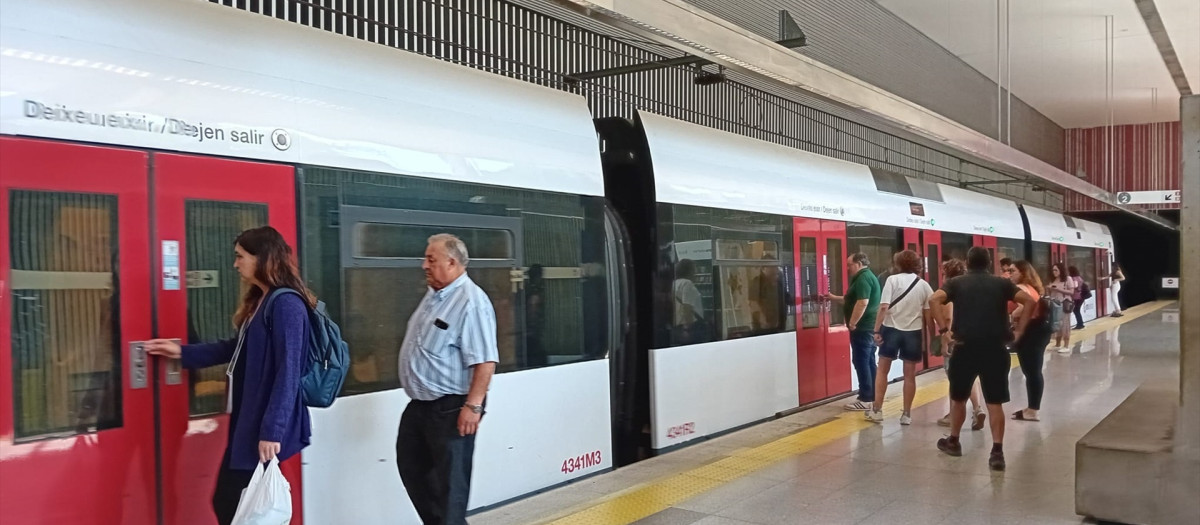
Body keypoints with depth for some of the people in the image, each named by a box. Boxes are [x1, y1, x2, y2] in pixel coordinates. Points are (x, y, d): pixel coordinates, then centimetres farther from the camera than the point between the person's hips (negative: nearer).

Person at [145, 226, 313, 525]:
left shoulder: (286, 304, -18)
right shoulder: (259, 302, 13)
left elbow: (288, 374, -22)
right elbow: (238, 349, 26)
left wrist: (272, 430, -23)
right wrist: (182, 352, 24)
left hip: (266, 429, -10)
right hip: (247, 422, 10)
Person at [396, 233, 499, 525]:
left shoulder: (471, 301, -21)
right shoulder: (433, 295, 10)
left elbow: (485, 361, -26)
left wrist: (473, 405, -29)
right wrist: (415, 388, 22)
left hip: (451, 408, -10)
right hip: (419, 405, 10)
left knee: (450, 479, 3)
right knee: (411, 466, 19)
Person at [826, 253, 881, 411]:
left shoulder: (863, 278, -16)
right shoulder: (867, 276, 18)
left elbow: (862, 303, -26)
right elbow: (852, 300, 30)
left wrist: (852, 323, -21)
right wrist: (834, 298, 25)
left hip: (862, 327, -11)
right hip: (869, 327, 11)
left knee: (861, 362, -8)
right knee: (869, 362, 12)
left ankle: (865, 399, -6)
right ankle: (872, 396, 17)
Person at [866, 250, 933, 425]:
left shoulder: (893, 280, -5)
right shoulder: (924, 285, 5)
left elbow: (884, 307, -14)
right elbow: (928, 316, 4)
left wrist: (876, 330, -11)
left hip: (892, 329, -2)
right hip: (913, 332, 2)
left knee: (882, 370, 11)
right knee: (909, 374, 10)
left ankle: (877, 410, 11)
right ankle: (906, 414, 14)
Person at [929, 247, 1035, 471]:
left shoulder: (957, 282, 6)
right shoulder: (1002, 283, 10)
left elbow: (934, 300, -12)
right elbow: (1029, 301, -1)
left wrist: (944, 330, -9)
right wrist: (1019, 330, 2)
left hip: (965, 347, 0)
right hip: (995, 348, 0)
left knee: (958, 397, 17)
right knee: (995, 402, 3)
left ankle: (953, 441, 31)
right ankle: (997, 452, -3)